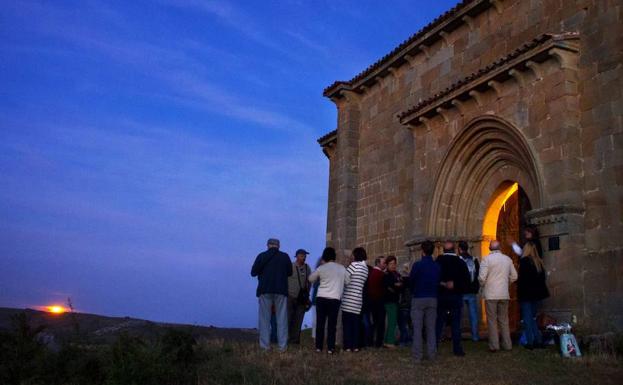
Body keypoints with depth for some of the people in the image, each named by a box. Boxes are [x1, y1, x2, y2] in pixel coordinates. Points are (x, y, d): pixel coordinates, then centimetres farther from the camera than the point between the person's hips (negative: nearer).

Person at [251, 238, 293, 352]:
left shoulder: (262, 256, -4)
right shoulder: (285, 256, 1)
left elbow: (253, 272, -3)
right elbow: (290, 273, 11)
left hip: (265, 290, -1)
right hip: (281, 291, 1)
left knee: (265, 318, 6)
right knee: (282, 318, 7)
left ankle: (265, 344, 4)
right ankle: (282, 345, 6)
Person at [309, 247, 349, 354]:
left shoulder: (321, 268, -1)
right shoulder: (341, 268, 1)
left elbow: (311, 279, 11)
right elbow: (347, 281, 12)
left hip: (321, 298, 0)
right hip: (335, 299, 0)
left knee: (320, 323, 8)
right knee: (332, 324, 3)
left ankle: (319, 346, 11)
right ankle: (330, 348, 2)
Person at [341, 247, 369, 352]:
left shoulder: (354, 264, -8)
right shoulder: (366, 267, 13)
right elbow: (357, 282, 12)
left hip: (349, 298, -7)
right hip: (358, 299, 7)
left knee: (347, 323, -2)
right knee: (356, 323, 8)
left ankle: (348, 346, -3)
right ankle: (355, 346, 7)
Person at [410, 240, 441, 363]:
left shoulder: (417, 265, -11)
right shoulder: (437, 266, 1)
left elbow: (411, 281, -4)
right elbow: (439, 282, 5)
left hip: (418, 298, -4)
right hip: (432, 299, 4)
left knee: (417, 328, 1)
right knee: (431, 327, 10)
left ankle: (417, 355, 0)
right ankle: (431, 354, 11)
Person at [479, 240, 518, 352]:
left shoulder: (487, 259, -9)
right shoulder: (507, 259, 4)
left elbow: (482, 277, -14)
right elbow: (514, 276, 8)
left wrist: (483, 285, 6)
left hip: (490, 294, -4)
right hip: (504, 294, 4)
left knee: (492, 320, 2)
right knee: (504, 320, 13)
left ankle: (494, 346, 3)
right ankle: (507, 345, 16)